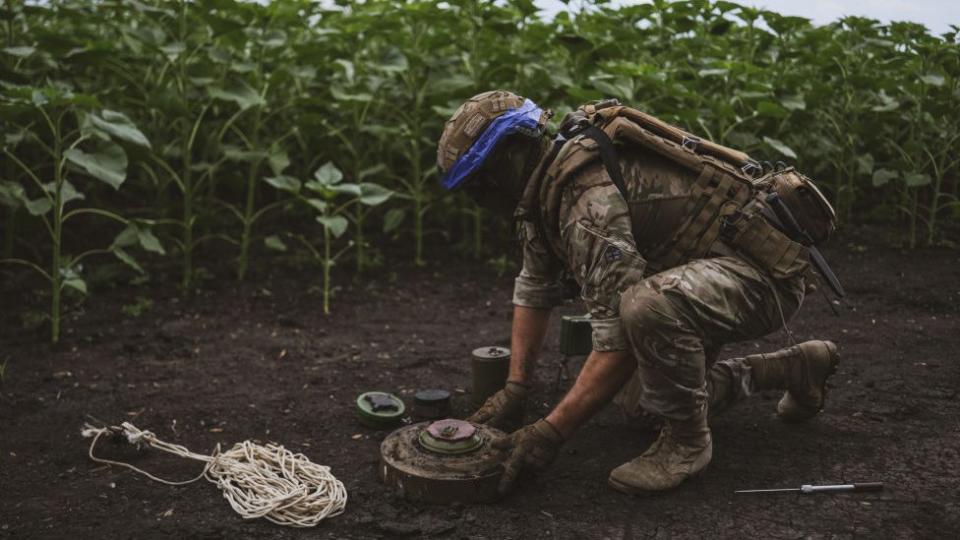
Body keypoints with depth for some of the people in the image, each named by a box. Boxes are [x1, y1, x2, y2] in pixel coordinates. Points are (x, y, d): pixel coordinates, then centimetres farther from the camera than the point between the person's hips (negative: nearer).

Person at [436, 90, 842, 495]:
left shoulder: (591, 199, -30)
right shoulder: (544, 185, 1)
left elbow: (619, 341, -33)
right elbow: (535, 288, 11)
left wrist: (550, 432, -28)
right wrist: (514, 388, 5)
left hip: (764, 274, -10)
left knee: (647, 307, -40)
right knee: (636, 400, 17)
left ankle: (688, 439, -12)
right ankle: (791, 368, 28)